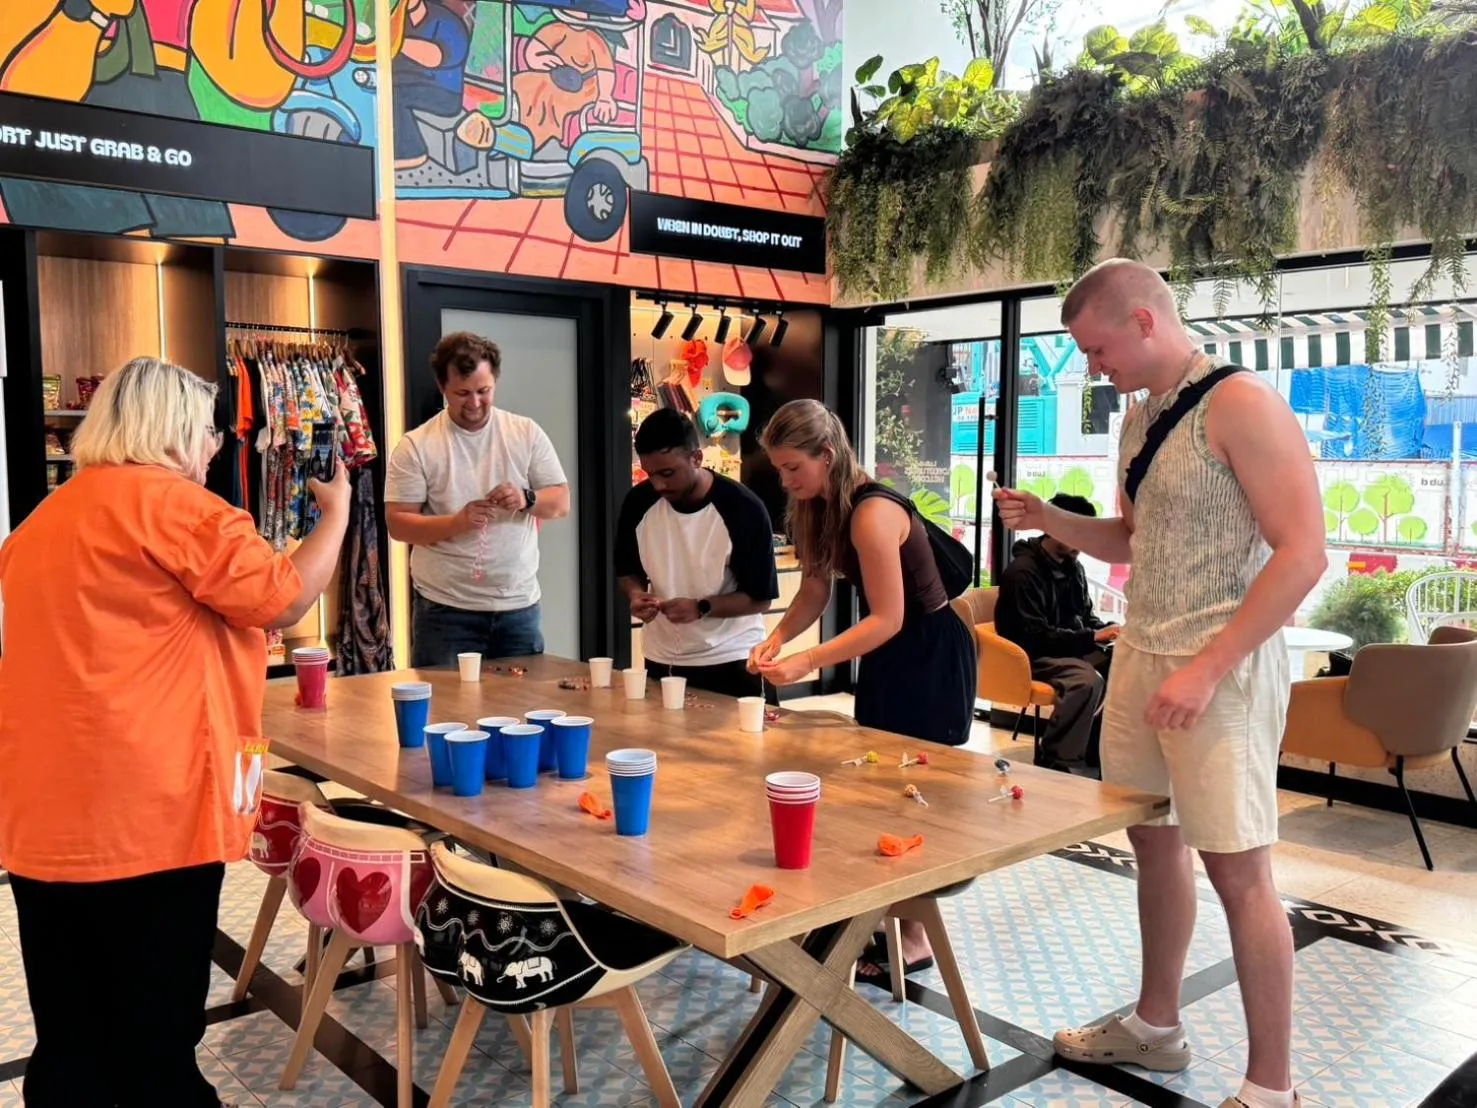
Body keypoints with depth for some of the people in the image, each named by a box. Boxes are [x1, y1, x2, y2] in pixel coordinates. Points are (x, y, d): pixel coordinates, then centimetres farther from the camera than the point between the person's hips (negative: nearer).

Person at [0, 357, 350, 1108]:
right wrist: (336, 511, 7)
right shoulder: (173, 503, -10)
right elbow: (286, 599, -7)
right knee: (153, 1039, 6)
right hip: (141, 813, -8)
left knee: (69, 1039, 16)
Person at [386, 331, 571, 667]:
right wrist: (457, 522, -22)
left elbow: (561, 503, 4)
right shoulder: (416, 446, -4)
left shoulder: (527, 433, 3)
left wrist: (527, 498, -17)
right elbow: (397, 524, -6)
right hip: (445, 609, -2)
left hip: (519, 605, 3)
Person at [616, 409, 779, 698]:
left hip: (730, 662, -4)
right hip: (661, 660, 4)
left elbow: (760, 598, -13)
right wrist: (635, 595, -13)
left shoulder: (743, 508, -18)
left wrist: (701, 607, -27)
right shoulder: (639, 502, -6)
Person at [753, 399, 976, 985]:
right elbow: (815, 590, 5)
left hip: (932, 654, -9)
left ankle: (915, 938, 11)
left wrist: (808, 661, -32)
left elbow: (887, 618, -27)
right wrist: (777, 637, -13)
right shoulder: (821, 508, 2)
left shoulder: (872, 513, -27)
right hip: (890, 653, 9)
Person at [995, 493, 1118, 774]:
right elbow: (1035, 635, -20)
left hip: (1071, 650, 8)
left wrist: (1106, 630, -4)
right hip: (1033, 656, -8)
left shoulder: (1073, 567, 9)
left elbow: (1086, 615, 20)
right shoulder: (1023, 571, -16)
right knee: (1087, 680, -34)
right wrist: (1092, 637, -22)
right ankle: (1056, 761, -23)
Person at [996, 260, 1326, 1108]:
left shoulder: (1242, 405, -14)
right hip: (1139, 656, 8)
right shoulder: (1142, 418, 12)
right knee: (1156, 843, 16)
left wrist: (1208, 668, -22)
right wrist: (1048, 520, 4)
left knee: (1237, 871, -2)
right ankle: (1156, 1026, 33)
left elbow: (1303, 554, -19)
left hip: (1219, 667, -8)